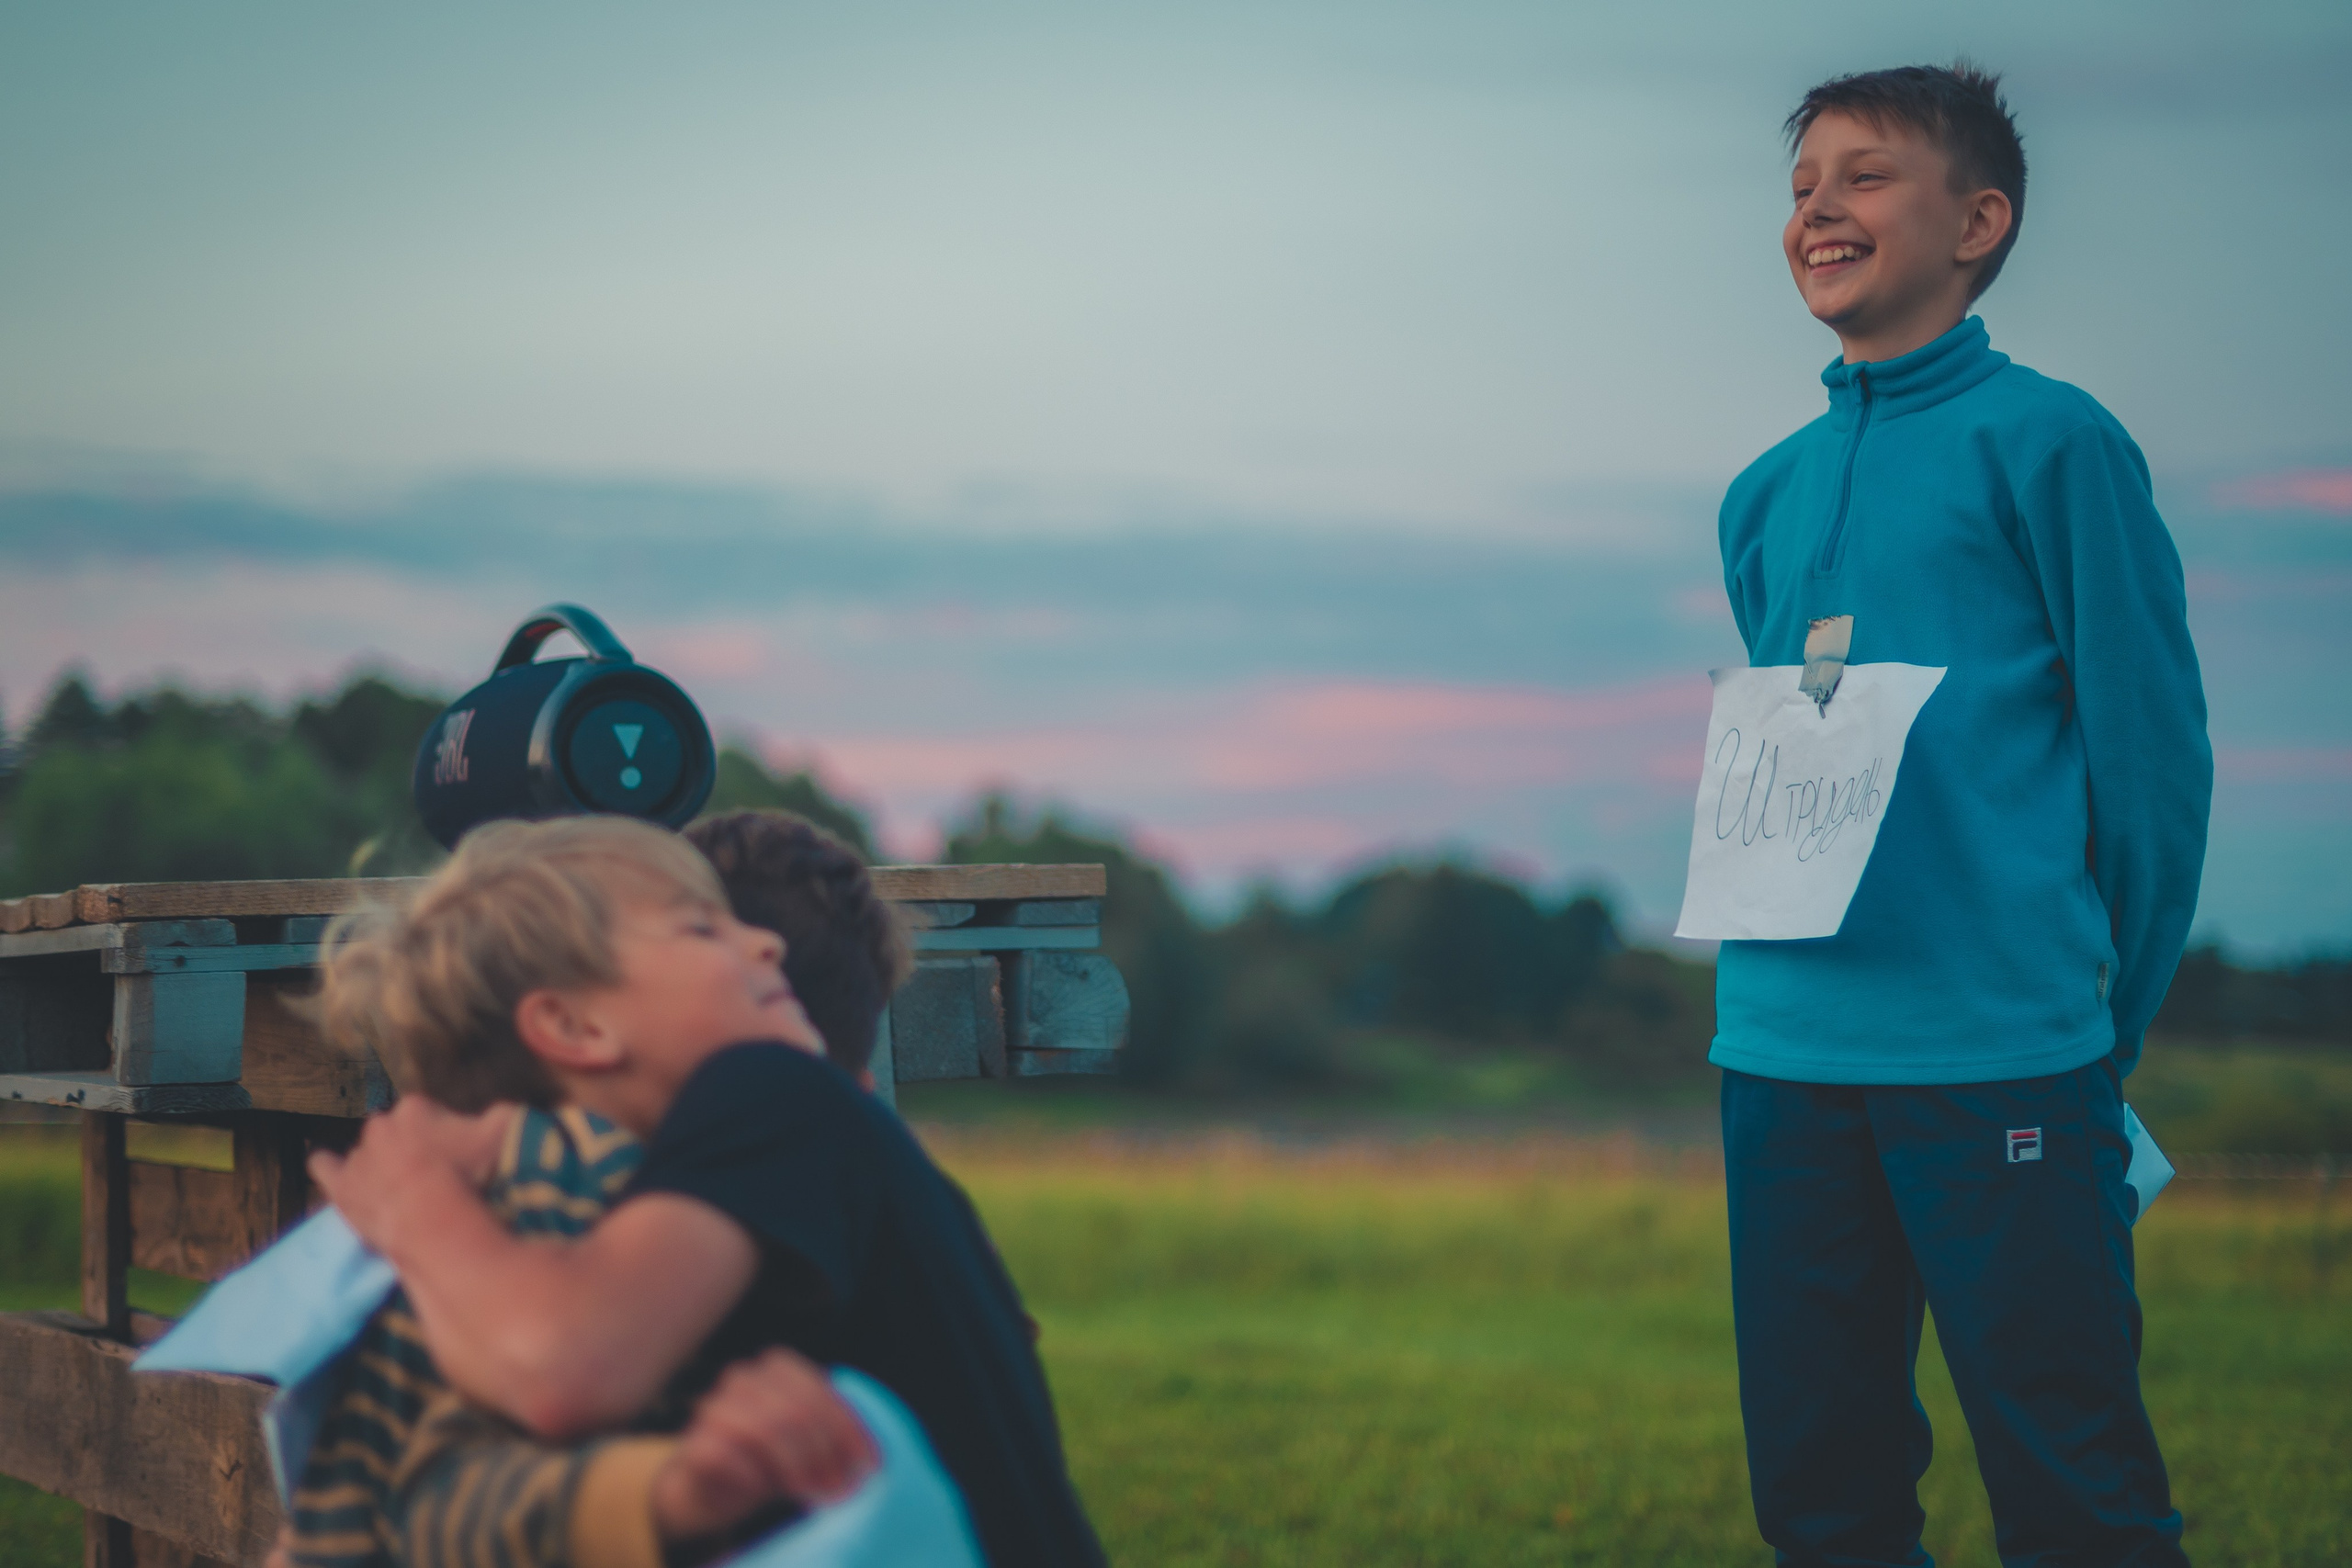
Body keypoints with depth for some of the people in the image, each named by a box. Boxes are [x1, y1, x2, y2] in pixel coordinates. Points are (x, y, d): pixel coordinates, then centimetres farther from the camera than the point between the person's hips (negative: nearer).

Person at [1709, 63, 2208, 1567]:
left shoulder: (2048, 443, -4)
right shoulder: (1769, 495, 15)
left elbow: (2152, 752, -3)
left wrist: (2103, 1020, 0)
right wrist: (1783, 986, 17)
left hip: (2000, 1058, -6)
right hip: (1784, 1049, 6)